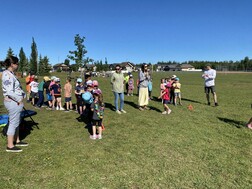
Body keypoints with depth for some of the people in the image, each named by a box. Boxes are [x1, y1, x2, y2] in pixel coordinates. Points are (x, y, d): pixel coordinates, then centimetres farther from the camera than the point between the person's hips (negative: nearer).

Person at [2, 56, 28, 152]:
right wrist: (19, 100, -14)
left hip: (15, 102, 10)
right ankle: (10, 146, 10)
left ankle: (17, 141, 33)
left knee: (16, 122, 19)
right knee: (13, 123, -1)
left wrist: (23, 95, 5)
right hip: (13, 102, -10)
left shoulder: (10, 74, 12)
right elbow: (9, 92, -25)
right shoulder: (8, 75, -19)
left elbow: (17, 88, 18)